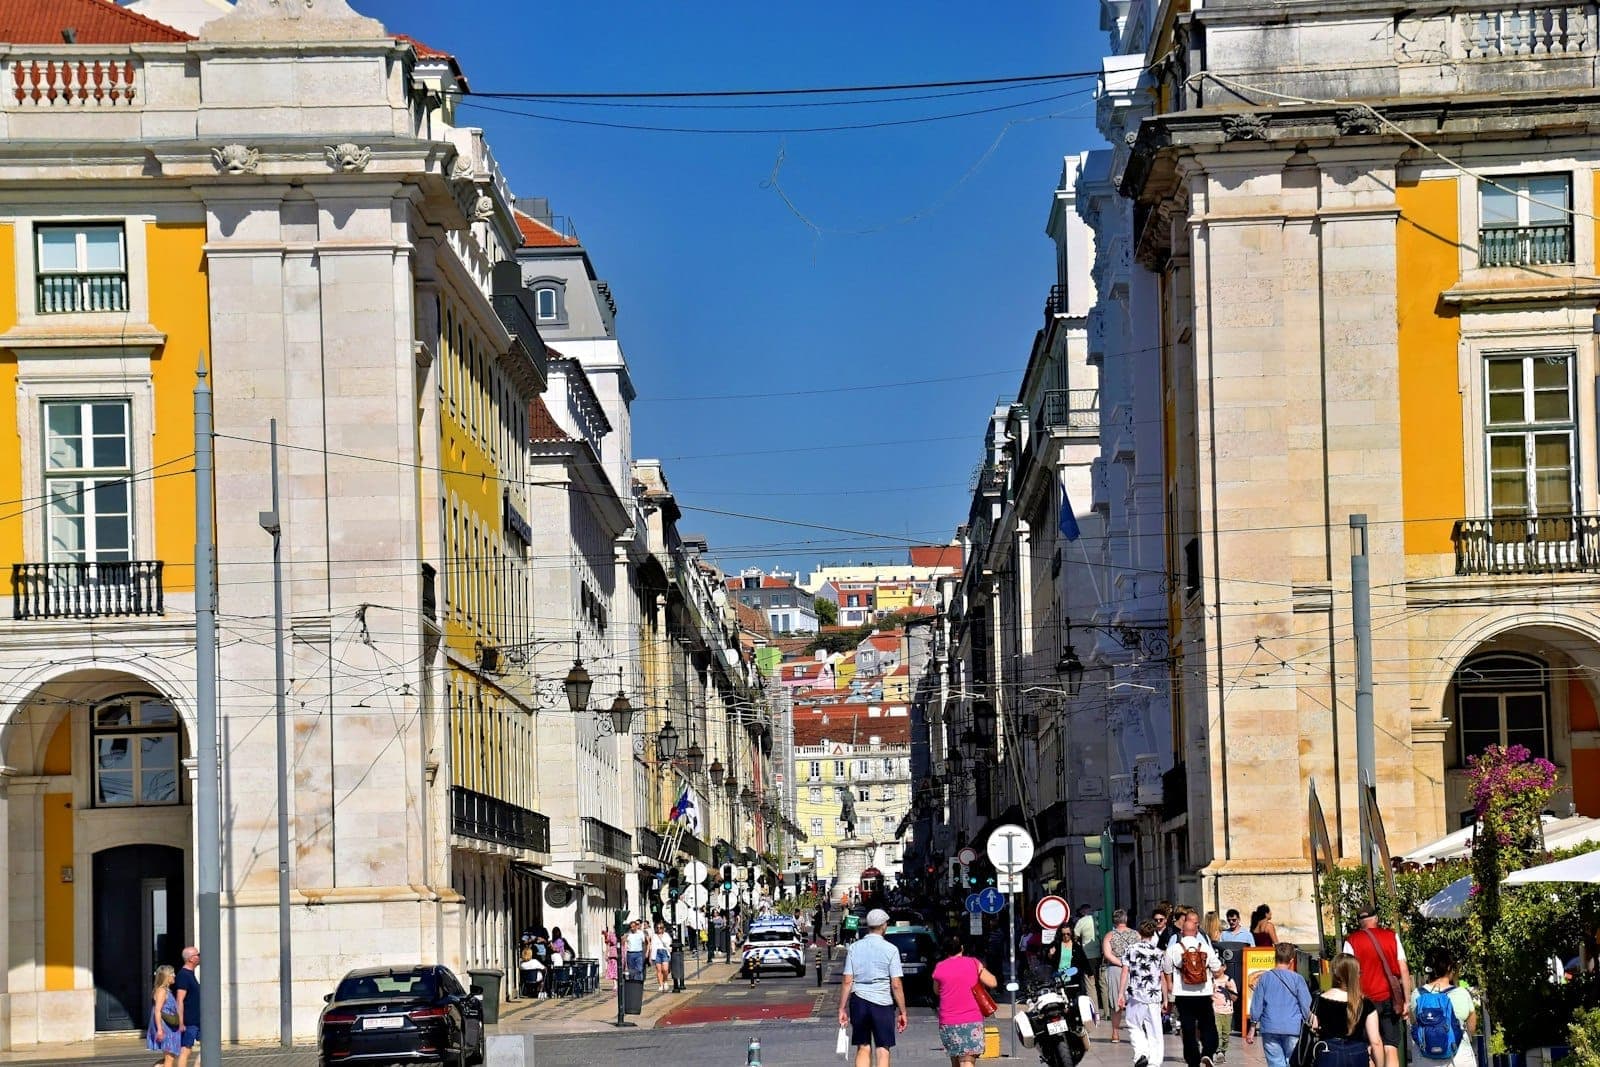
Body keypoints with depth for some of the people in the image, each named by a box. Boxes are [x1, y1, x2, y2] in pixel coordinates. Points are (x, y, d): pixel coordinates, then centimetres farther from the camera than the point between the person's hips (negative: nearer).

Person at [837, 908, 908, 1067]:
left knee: (863, 1048, 12)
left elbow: (847, 982, 0)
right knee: (883, 1051, 4)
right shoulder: (890, 950, -5)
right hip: (882, 1003, -3)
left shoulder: (854, 948, 3)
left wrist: (842, 1008, 5)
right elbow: (896, 985, -7)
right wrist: (902, 1012, -1)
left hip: (858, 1001, 3)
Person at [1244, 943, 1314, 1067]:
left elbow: (1256, 1005, 4)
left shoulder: (1264, 978, 0)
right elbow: (1306, 1005, -1)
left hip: (1269, 1029, 1)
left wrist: (1253, 1028, 13)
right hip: (1293, 1029, -1)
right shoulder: (1297, 979, -5)